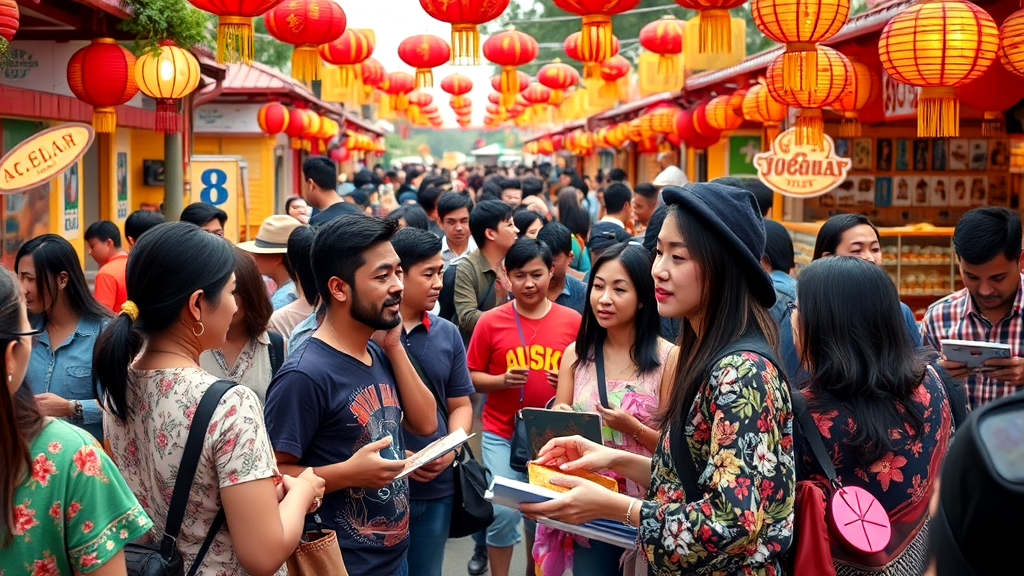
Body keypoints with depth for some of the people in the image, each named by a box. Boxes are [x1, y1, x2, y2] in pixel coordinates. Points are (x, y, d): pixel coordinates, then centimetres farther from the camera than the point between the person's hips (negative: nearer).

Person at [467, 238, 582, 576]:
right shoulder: (491, 321, -4)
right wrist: (502, 381, -16)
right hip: (501, 433, -1)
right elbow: (471, 377, 1)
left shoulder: (572, 321, -2)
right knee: (503, 512, -6)